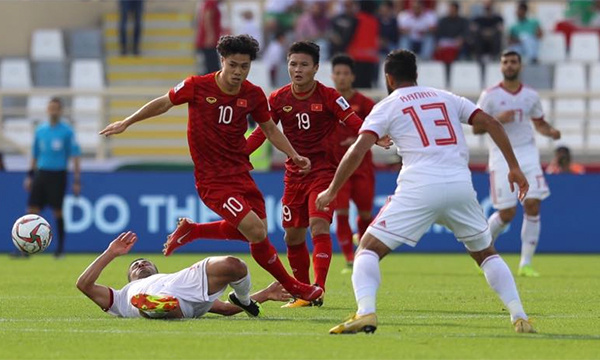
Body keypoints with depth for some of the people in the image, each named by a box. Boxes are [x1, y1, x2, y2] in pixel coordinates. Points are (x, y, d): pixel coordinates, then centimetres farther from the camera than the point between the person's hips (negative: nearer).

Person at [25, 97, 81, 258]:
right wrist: (30, 176, 15)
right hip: (41, 173, 4)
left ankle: (60, 247, 10)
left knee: (57, 211, -3)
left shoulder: (67, 130, -3)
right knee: (32, 210, -4)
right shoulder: (40, 129, 9)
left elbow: (75, 156, -3)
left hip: (58, 174, -4)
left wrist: (77, 180, -8)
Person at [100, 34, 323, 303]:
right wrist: (126, 122, 10)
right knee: (256, 231, -17)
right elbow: (164, 103, 5)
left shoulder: (253, 95, -2)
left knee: (256, 231, 9)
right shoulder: (197, 87, -13)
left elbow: (269, 129, 14)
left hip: (240, 173, 6)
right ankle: (291, 286, 3)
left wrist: (293, 155, 1)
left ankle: (190, 231, 27)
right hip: (212, 179, -6)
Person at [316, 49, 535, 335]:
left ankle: (366, 312, -21)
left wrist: (332, 191, 9)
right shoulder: (446, 98, 22)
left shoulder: (387, 107, 11)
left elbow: (357, 151, 1)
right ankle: (519, 318, 10)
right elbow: (491, 123, 12)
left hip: (419, 188, -4)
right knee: (486, 253, 23)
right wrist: (514, 167, 15)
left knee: (369, 249, 3)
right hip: (461, 186, 4)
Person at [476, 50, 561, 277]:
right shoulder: (490, 96, -2)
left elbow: (539, 123, 20)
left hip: (527, 154, 3)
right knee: (507, 213, -7)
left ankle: (526, 264, -3)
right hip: (502, 156, -3)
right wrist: (497, 120, -21)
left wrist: (550, 131, -2)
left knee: (533, 205, -11)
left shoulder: (531, 96, 8)